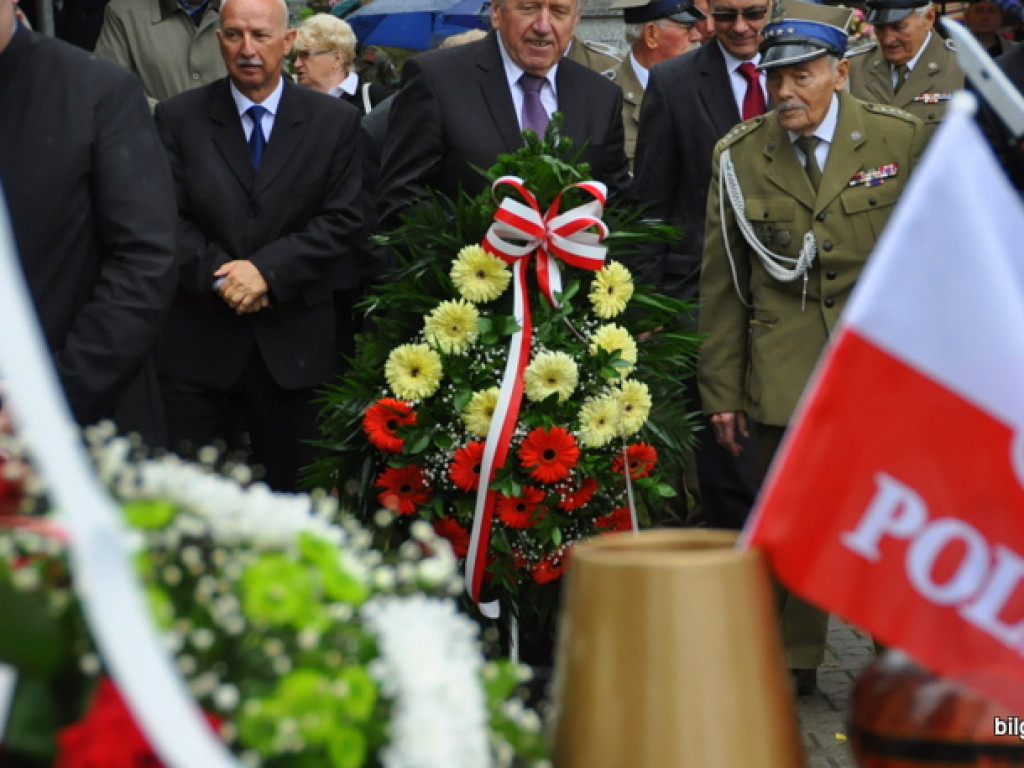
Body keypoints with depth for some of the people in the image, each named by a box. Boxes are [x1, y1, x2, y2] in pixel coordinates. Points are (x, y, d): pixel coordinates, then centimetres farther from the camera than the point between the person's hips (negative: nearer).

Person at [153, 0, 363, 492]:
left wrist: (269, 270, -14)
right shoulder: (178, 118, 5)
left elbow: (341, 221, -2)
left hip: (294, 342, 0)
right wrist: (219, 276, -15)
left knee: (292, 487, 7)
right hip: (198, 339, 0)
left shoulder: (335, 121, 4)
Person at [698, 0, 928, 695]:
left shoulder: (904, 138, -1)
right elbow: (721, 281, 6)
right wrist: (721, 391, 5)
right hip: (785, 372, 0)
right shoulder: (739, 156, 2)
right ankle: (794, 664, 18)